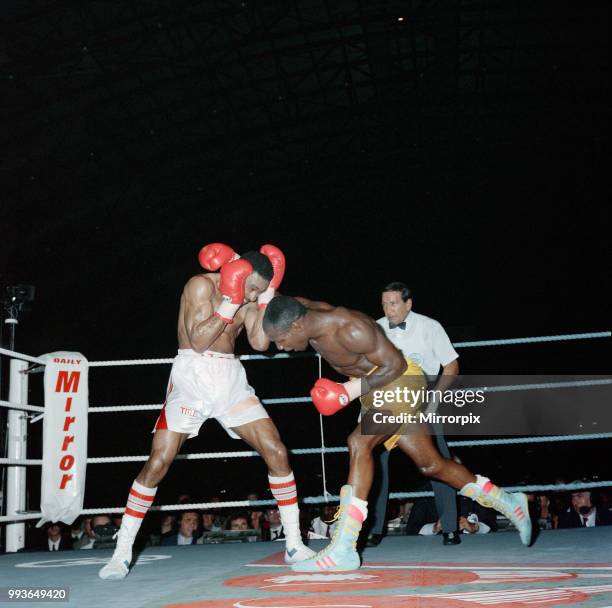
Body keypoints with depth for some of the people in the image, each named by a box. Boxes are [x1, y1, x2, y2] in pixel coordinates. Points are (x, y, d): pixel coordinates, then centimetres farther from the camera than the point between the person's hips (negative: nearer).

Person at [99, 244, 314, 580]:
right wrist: (231, 301, -19)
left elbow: (260, 342, -4)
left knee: (277, 453, -4)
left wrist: (267, 296, -5)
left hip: (231, 379, 5)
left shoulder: (249, 297, 10)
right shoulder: (202, 285, -8)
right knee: (157, 464, -9)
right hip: (193, 375, -5)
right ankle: (121, 553, 3)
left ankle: (295, 545, 7)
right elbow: (198, 340, -17)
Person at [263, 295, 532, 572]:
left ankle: (342, 551, -27)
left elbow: (394, 364, -23)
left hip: (400, 382, -9)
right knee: (431, 464, 15)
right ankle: (508, 502, 32)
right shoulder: (303, 312, -8)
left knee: (359, 443, -28)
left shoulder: (350, 329, -31)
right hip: (375, 391, 9)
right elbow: (288, 302, 15)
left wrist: (350, 391, -24)